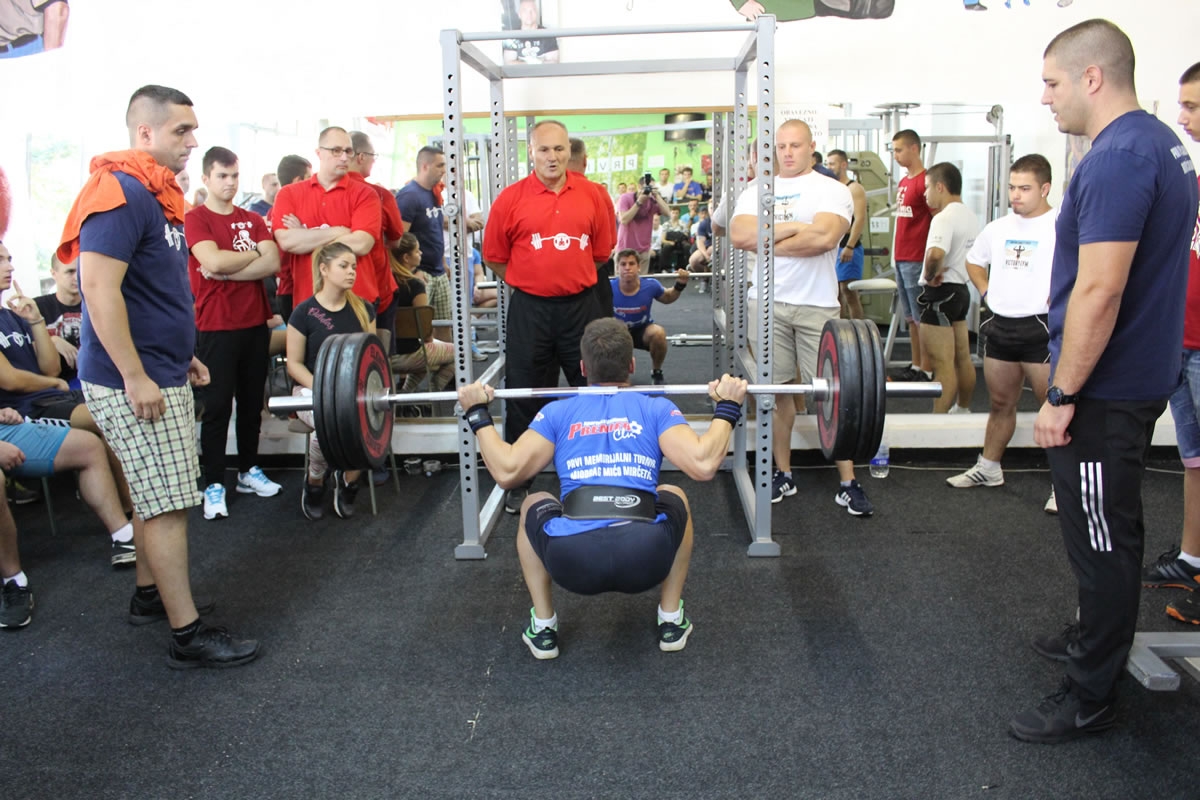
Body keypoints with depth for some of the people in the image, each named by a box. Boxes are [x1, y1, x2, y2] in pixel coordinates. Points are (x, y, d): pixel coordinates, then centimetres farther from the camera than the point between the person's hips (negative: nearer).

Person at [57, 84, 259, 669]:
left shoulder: (155, 195, 14)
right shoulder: (120, 193, -17)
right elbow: (100, 290, -24)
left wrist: (180, 355, 22)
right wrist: (135, 377, -24)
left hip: (163, 377, 10)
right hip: (131, 382, -10)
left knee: (155, 496, 19)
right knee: (168, 504, -6)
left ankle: (149, 591, 34)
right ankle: (187, 635, 1)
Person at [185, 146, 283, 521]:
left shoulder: (253, 220, 12)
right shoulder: (195, 218, -2)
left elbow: (273, 263, -3)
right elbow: (213, 261, -18)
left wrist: (226, 271, -12)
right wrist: (252, 254, -2)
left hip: (255, 323, 5)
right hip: (215, 326, -5)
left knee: (252, 402, 11)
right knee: (217, 406, -3)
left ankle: (249, 470, 24)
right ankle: (214, 484, 3)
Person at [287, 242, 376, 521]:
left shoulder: (363, 309, 7)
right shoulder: (305, 312, -4)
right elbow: (294, 364, -1)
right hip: (313, 388, -3)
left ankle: (348, 480, -2)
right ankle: (314, 484, -3)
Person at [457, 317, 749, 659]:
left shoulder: (558, 412, 18)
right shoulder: (657, 408, 15)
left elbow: (507, 472, 9)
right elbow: (704, 466, 0)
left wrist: (478, 415, 25)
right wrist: (726, 408, 16)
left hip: (572, 562, 0)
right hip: (646, 559, 0)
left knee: (533, 505, 34)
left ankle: (542, 628, 29)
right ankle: (672, 621, 31)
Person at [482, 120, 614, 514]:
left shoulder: (591, 194, 1)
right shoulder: (510, 199, -4)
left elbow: (602, 251, 10)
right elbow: (494, 258, 3)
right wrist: (531, 282, 10)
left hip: (581, 305, 2)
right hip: (530, 309, -1)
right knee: (524, 398, 7)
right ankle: (518, 483, 21)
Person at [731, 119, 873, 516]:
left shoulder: (831, 190, 2)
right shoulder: (756, 192, 12)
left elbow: (823, 237, -17)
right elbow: (739, 234, -7)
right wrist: (794, 228, -10)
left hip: (817, 305, -3)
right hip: (767, 303, 3)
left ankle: (848, 484, 4)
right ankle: (783, 475, 20)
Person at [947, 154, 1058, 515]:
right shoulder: (998, 228, 11)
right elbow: (973, 261, 28)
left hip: (1041, 327, -6)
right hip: (1000, 326, 6)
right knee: (1001, 402, 17)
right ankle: (989, 468, 30)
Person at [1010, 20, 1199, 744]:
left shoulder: (1116, 160, -21)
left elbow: (1099, 291, -26)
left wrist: (1061, 396, -19)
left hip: (1105, 390, -10)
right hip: (1141, 376, 10)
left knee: (1102, 544, 1)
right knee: (1109, 538, 22)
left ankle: (1091, 698, 14)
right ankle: (1098, 640, 39)